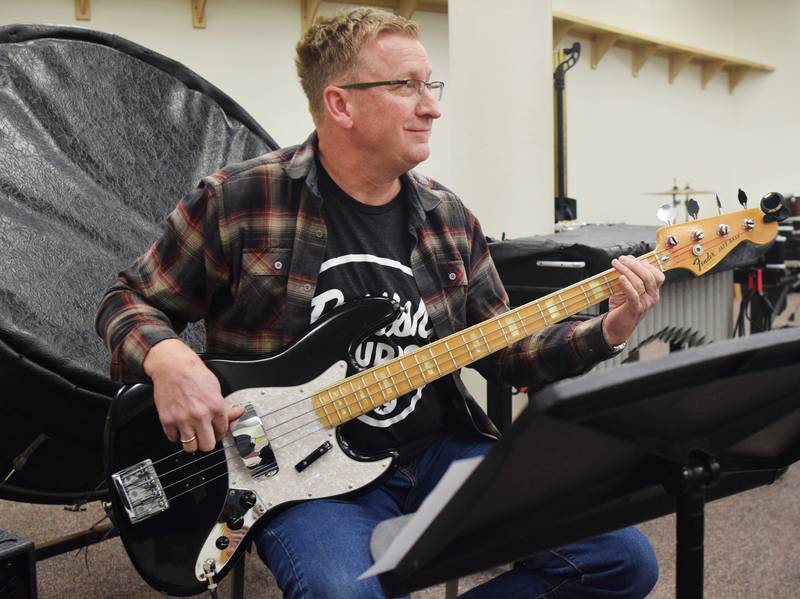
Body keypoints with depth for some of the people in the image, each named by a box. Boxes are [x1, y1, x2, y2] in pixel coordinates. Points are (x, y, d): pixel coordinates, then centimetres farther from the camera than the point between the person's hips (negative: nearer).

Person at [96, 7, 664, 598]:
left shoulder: (447, 216, 7)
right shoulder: (238, 200, -7)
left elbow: (503, 348, 12)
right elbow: (129, 302, 2)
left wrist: (604, 334, -4)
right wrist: (169, 360, -20)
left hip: (443, 452, 5)